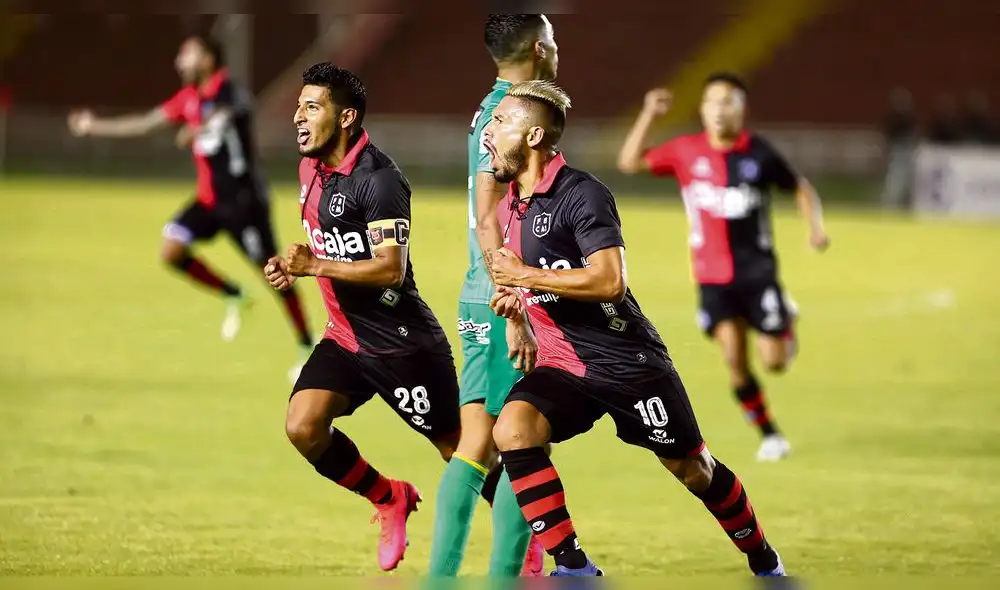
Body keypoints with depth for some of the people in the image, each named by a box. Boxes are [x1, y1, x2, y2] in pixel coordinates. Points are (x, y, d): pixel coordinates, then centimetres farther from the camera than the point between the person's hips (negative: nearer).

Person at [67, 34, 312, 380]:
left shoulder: (229, 93, -18)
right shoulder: (190, 97, 8)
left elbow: (224, 114, -42)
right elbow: (147, 123, 17)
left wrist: (196, 130, -64)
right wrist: (95, 127, 18)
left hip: (243, 199, -8)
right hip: (210, 198, 8)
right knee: (171, 250, -7)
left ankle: (308, 348, 7)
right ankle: (233, 297, 11)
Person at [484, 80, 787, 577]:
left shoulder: (581, 194, -17)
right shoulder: (510, 208, 10)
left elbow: (609, 282, -28)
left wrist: (524, 277, -23)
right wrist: (517, 298, 6)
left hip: (628, 362, -6)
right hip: (563, 365, 6)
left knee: (693, 469, 7)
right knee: (512, 428, -23)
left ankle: (765, 564, 32)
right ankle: (573, 567, -20)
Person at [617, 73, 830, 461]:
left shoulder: (759, 154, -5)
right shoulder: (686, 151, -2)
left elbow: (800, 188, 9)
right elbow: (630, 162, -5)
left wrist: (815, 226, -6)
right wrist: (649, 115, -14)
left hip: (758, 270, -1)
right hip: (713, 277, 1)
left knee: (774, 361, -6)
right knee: (735, 362, -7)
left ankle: (786, 320, 30)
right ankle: (769, 435, 10)